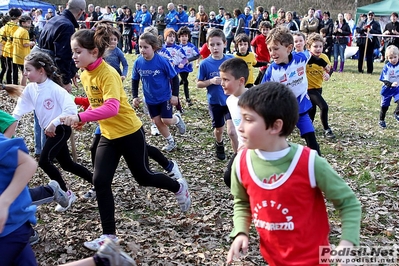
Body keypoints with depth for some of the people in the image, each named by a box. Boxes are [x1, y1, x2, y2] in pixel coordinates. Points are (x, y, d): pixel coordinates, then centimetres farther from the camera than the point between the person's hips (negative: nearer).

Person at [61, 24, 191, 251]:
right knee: (100, 181, -2)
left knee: (143, 177, 10)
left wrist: (80, 117, -44)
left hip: (130, 132, -7)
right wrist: (83, 119, -1)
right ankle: (109, 234, 8)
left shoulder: (108, 74, -25)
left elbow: (111, 107, -38)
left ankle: (179, 186, 41)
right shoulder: (85, 74, 1)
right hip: (108, 135, 7)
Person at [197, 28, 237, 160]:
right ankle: (219, 145, 53)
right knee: (219, 129, 20)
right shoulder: (205, 63, -10)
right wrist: (211, 81, -20)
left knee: (232, 131, -14)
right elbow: (199, 84, -4)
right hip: (214, 102, 1)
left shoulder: (231, 60, -9)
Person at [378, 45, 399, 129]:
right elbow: (384, 80, -16)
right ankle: (381, 121, 29)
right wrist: (391, 84, -31)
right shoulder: (386, 67, -14)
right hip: (387, 89, -1)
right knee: (384, 106, 11)